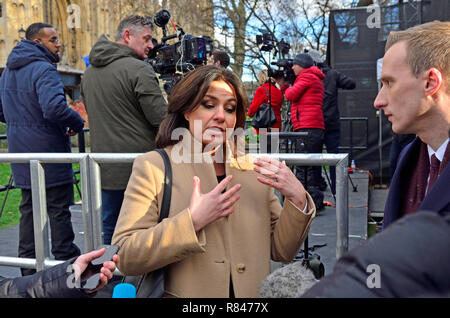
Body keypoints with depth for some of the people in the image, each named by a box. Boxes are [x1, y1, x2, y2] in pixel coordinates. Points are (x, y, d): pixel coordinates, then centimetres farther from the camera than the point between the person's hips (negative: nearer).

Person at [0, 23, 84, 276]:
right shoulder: (43, 70, -16)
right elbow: (54, 107, -31)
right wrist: (77, 123, -16)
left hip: (22, 152, 9)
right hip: (48, 150, -8)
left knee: (29, 208, 15)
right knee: (58, 209, 1)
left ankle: (29, 267, 22)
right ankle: (66, 260, 10)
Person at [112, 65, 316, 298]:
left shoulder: (253, 170, 5)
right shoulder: (152, 167, -4)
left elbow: (280, 251, 7)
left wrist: (297, 199, -8)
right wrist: (193, 221, -18)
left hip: (253, 294, 2)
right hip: (186, 293, -2)